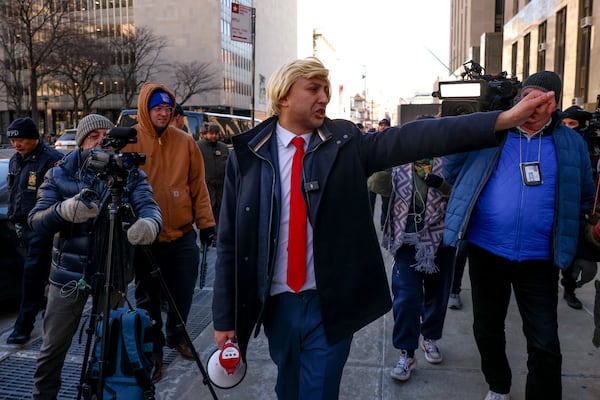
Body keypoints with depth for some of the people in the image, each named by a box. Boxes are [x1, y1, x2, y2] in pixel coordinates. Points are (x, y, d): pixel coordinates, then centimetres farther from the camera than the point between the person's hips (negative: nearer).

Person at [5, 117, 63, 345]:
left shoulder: (51, 160, -15)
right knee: (43, 273, 18)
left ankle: (24, 326, 0)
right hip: (24, 226, 8)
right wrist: (14, 218, 24)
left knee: (33, 274, -7)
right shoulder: (15, 160, 14)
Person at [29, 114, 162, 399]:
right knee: (53, 346, 8)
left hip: (114, 273, 0)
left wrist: (149, 223, -41)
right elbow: (36, 222, -6)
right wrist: (64, 211, -29)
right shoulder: (60, 174, -1)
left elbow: (149, 206, -16)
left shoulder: (130, 173, -1)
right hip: (69, 272, 0)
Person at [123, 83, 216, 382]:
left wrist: (206, 223, 2)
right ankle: (154, 352, 27)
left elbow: (198, 185, 5)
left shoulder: (185, 141, 3)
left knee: (182, 295, 14)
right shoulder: (128, 142, -4)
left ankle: (177, 337, 39)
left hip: (183, 236, 2)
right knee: (148, 300, 9)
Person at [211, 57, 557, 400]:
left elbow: (415, 138, -15)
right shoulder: (248, 153, -3)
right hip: (277, 304, 2)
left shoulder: (345, 143, -3)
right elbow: (230, 241, -1)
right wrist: (225, 316, 1)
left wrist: (503, 119, -24)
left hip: (330, 305, -1)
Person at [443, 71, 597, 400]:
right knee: (487, 329, 17)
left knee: (545, 344, 4)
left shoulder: (571, 144, 4)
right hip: (486, 250, 1)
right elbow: (453, 170, 3)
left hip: (539, 259, 0)